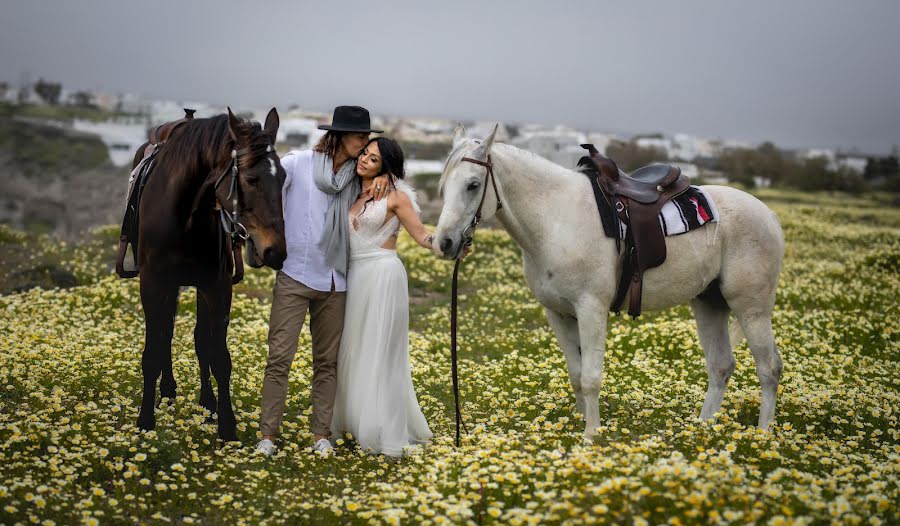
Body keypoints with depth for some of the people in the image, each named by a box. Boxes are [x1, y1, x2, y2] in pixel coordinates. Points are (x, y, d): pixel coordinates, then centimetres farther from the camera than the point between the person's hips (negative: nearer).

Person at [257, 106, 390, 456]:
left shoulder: (356, 177, 7)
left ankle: (321, 433, 14)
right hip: (294, 276, -4)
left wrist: (382, 178, -2)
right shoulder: (296, 163, -5)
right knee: (280, 357, -5)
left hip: (334, 281, 4)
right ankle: (268, 433, 2)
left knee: (327, 361, 7)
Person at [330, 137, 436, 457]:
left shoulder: (395, 196, -4)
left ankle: (387, 433, 5)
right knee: (354, 351, 13)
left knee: (379, 354, -3)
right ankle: (357, 422, 26)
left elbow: (422, 236, -7)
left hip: (382, 276, -7)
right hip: (354, 276, 7)